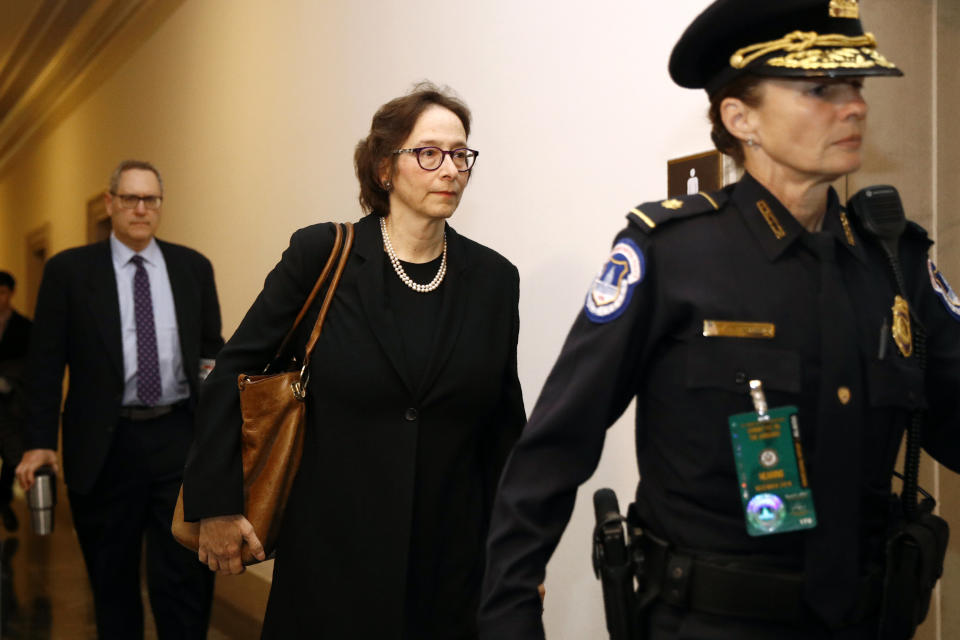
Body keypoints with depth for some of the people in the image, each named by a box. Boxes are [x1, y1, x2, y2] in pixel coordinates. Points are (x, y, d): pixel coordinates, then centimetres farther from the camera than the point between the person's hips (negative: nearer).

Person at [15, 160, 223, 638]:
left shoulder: (193, 267, 9)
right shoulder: (69, 270, 1)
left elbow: (212, 346, 15)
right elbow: (45, 362, 0)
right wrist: (40, 441, -7)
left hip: (179, 437, 1)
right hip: (106, 443, -1)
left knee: (185, 575, 0)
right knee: (112, 580, 11)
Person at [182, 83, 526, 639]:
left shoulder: (495, 279, 2)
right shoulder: (321, 256, -5)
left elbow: (504, 426, 8)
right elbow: (235, 371, 0)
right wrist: (216, 505, -5)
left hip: (453, 564, 2)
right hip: (331, 555, -2)